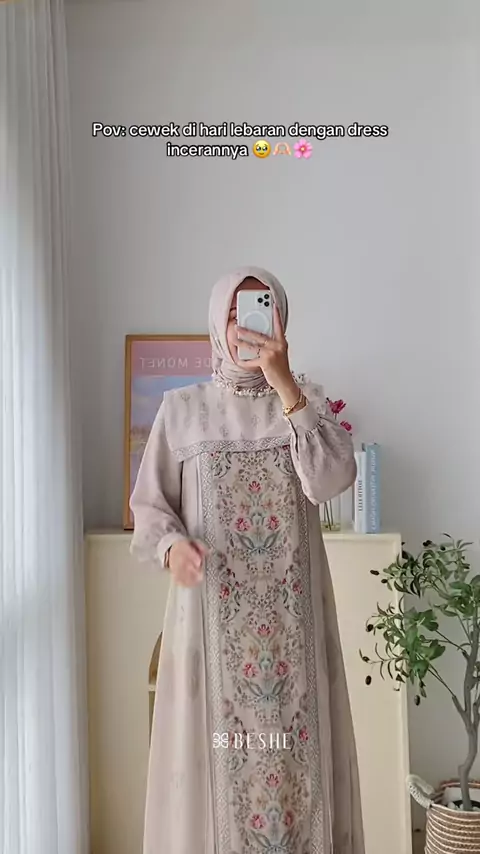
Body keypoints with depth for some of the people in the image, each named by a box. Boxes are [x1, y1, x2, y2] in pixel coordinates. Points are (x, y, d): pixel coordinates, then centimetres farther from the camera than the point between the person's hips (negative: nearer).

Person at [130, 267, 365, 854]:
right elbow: (148, 505, 6)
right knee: (212, 748, 4)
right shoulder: (181, 409, 4)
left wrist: (285, 387, -19)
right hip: (212, 611, 0)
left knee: (294, 745, 5)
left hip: (292, 612, 1)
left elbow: (332, 480, -13)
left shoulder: (306, 400, 5)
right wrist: (170, 544, -15)